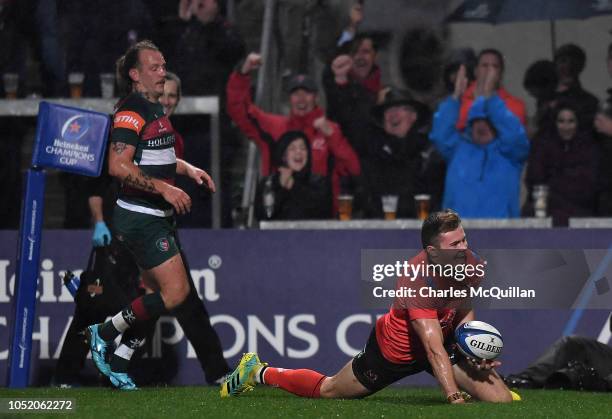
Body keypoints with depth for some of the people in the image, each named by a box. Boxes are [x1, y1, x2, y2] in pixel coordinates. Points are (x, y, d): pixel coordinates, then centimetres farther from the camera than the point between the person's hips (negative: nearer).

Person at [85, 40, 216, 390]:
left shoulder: (157, 111, 16)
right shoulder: (131, 112, -15)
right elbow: (119, 165, -25)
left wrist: (188, 169, 15)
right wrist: (164, 188, -24)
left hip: (158, 216, 10)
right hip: (140, 216, -10)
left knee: (158, 295, 10)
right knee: (176, 292, -13)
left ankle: (119, 365, 16)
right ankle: (104, 333, 0)